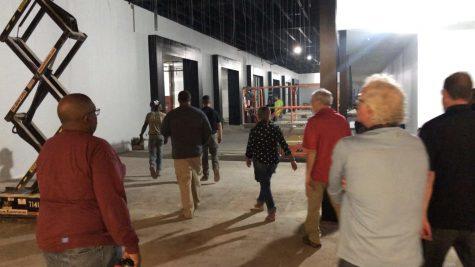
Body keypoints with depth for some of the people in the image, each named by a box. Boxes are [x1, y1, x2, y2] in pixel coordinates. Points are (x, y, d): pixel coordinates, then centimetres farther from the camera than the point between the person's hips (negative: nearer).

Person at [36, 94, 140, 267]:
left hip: (54, 241, 7)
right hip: (93, 243, -7)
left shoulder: (48, 150, 4)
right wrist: (131, 244, -17)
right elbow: (112, 202, -22)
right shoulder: (97, 149, -18)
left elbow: (51, 194, 14)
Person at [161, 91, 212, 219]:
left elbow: (164, 132, 2)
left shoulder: (171, 115, -6)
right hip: (196, 152, 3)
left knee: (184, 182, 1)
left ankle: (188, 211, 5)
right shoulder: (199, 113, 0)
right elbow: (208, 132, 2)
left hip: (180, 153, -3)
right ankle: (196, 203, 34)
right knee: (195, 177, 21)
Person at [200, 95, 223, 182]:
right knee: (214, 154, 10)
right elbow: (219, 126, 2)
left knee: (204, 156, 9)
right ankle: (216, 168, -17)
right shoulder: (214, 112, 1)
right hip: (213, 135, 1)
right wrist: (220, 137, 11)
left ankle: (205, 175, 14)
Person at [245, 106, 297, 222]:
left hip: (260, 161, -4)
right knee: (265, 182, 23)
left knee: (265, 185, 5)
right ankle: (260, 203, 40)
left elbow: (250, 147, -6)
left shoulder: (254, 130, -13)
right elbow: (284, 145, -6)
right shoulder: (275, 129, -5)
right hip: (273, 161, 4)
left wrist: (248, 159, 12)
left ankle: (272, 212, 2)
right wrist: (292, 160, -1)